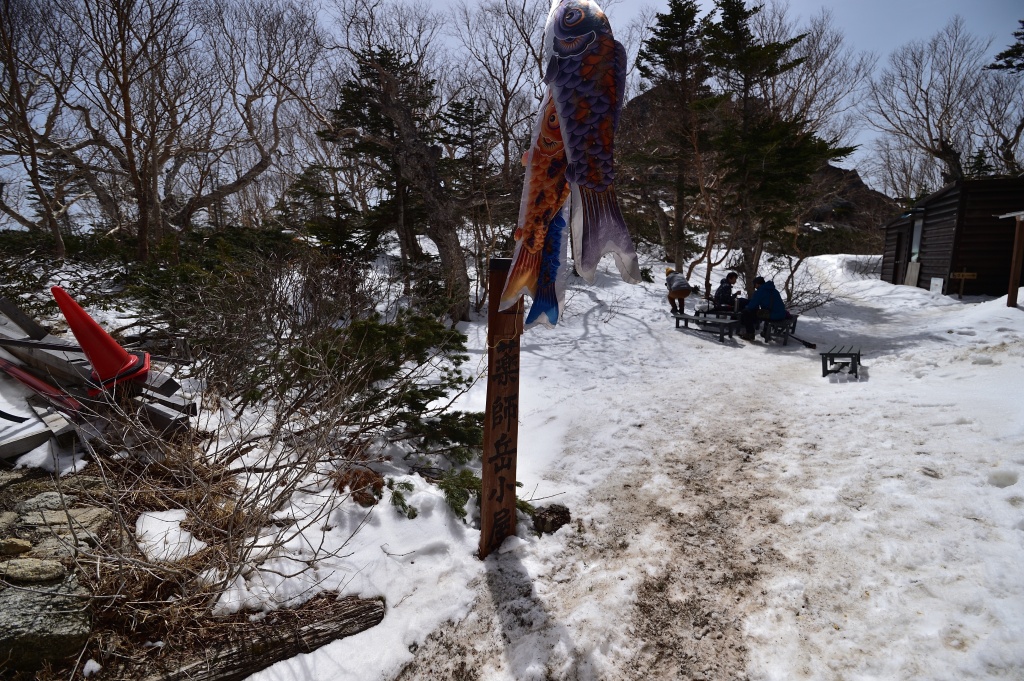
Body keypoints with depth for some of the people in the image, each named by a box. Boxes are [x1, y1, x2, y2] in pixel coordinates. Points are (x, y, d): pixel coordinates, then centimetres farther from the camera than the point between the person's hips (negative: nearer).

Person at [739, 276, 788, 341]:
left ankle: (750, 334, 3)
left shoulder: (759, 291, -6)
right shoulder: (774, 290, 21)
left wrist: (746, 307, 18)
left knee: (746, 313, 0)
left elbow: (752, 305, -6)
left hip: (772, 315, -9)